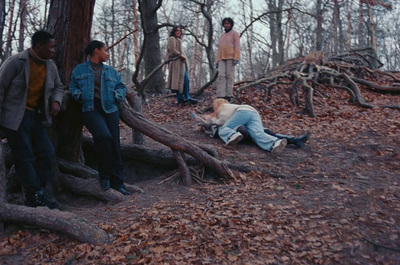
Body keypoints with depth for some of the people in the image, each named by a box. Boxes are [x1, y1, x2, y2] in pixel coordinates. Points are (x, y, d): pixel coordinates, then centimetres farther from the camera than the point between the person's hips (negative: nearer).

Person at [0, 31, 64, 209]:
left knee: (47, 153, 1)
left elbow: (58, 86, 20)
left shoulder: (50, 66, 6)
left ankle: (37, 193, 13)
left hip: (37, 117, 7)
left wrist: (56, 101, -2)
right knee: (25, 158, -4)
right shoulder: (15, 62, -12)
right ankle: (34, 197, 5)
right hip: (16, 118, -6)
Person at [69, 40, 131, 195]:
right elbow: (72, 86, 18)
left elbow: (122, 86, 22)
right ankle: (104, 176, -10)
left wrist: (117, 94, 2)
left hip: (110, 109, 4)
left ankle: (117, 182, 8)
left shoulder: (111, 71, 23)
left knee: (115, 145, -2)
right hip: (90, 110, -4)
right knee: (104, 136, -29)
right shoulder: (80, 70, 16)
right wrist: (78, 94, -3)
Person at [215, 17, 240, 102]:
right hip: (222, 59, 5)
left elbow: (237, 46, -5)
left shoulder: (234, 33, 5)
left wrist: (236, 58, -18)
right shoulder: (222, 36, 24)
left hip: (231, 57, -5)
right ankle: (220, 96, -17)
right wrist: (217, 61, 14)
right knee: (221, 76, -10)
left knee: (229, 76, -9)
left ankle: (228, 96, -8)